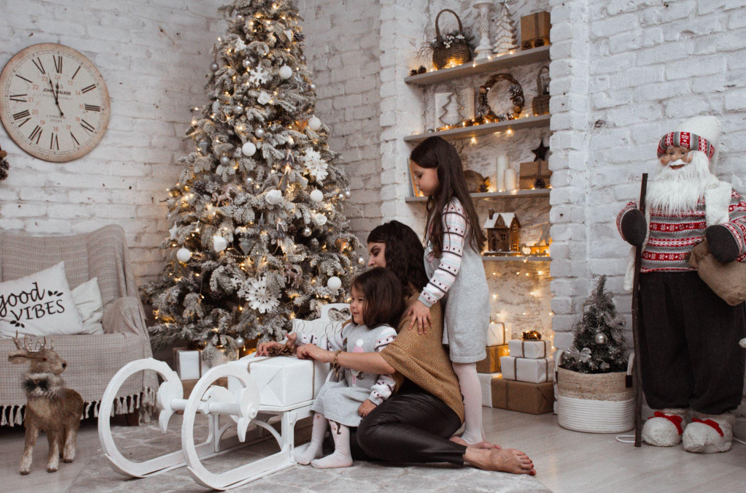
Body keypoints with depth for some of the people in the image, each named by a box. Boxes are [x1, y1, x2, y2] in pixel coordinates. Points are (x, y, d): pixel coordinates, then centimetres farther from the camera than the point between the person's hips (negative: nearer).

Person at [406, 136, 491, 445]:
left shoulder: (452, 210, -15)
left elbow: (450, 263, -23)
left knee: (463, 365, -5)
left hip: (465, 296, -10)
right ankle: (471, 432, 17)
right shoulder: (440, 207, 16)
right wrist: (425, 299, 17)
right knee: (458, 366, 11)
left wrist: (425, 300, -23)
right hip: (455, 297, 10)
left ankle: (474, 436, 3)